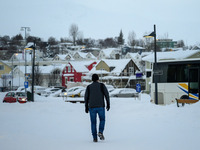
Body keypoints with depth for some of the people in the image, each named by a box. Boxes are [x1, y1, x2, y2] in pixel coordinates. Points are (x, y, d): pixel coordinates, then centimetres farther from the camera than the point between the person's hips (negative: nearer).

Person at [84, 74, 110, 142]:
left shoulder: (89, 87, 6)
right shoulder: (102, 85, 4)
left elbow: (86, 97, 3)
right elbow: (106, 94, -3)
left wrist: (86, 107, 10)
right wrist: (108, 104, 3)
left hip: (92, 107, 1)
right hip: (101, 106, -1)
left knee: (93, 122, 10)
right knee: (102, 120, 17)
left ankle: (95, 138, 3)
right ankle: (100, 132, -8)